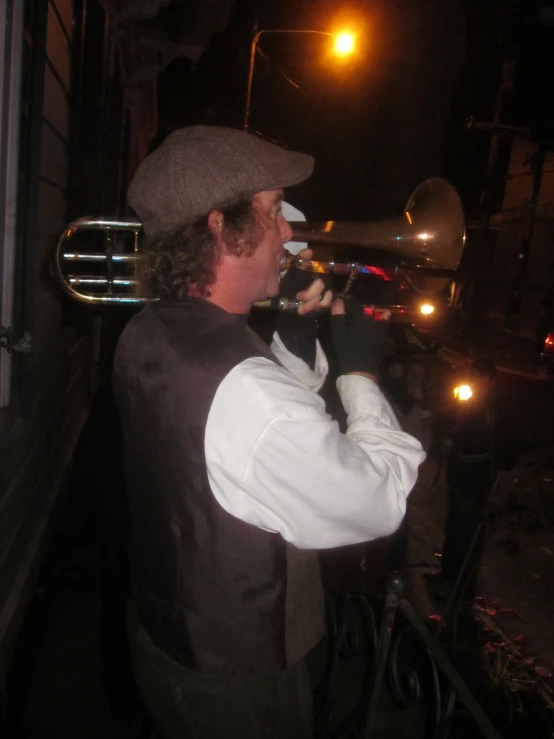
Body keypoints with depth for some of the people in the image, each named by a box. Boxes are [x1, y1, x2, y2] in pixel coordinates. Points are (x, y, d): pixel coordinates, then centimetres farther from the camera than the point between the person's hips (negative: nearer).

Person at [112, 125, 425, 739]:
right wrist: (360, 373, -14)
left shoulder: (145, 335, -9)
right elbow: (381, 504, -24)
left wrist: (296, 345, -7)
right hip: (236, 680, -7)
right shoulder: (250, 395, -38)